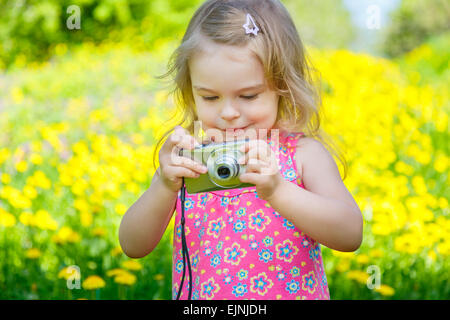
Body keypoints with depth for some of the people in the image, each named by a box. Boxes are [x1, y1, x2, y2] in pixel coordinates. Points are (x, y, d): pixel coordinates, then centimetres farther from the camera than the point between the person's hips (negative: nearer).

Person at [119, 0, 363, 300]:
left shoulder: (304, 154, -3)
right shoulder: (185, 161, 2)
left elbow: (351, 235, -15)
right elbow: (133, 247, -4)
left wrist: (276, 190, -27)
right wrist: (165, 188, -21)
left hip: (293, 293, -1)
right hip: (197, 303, 1)